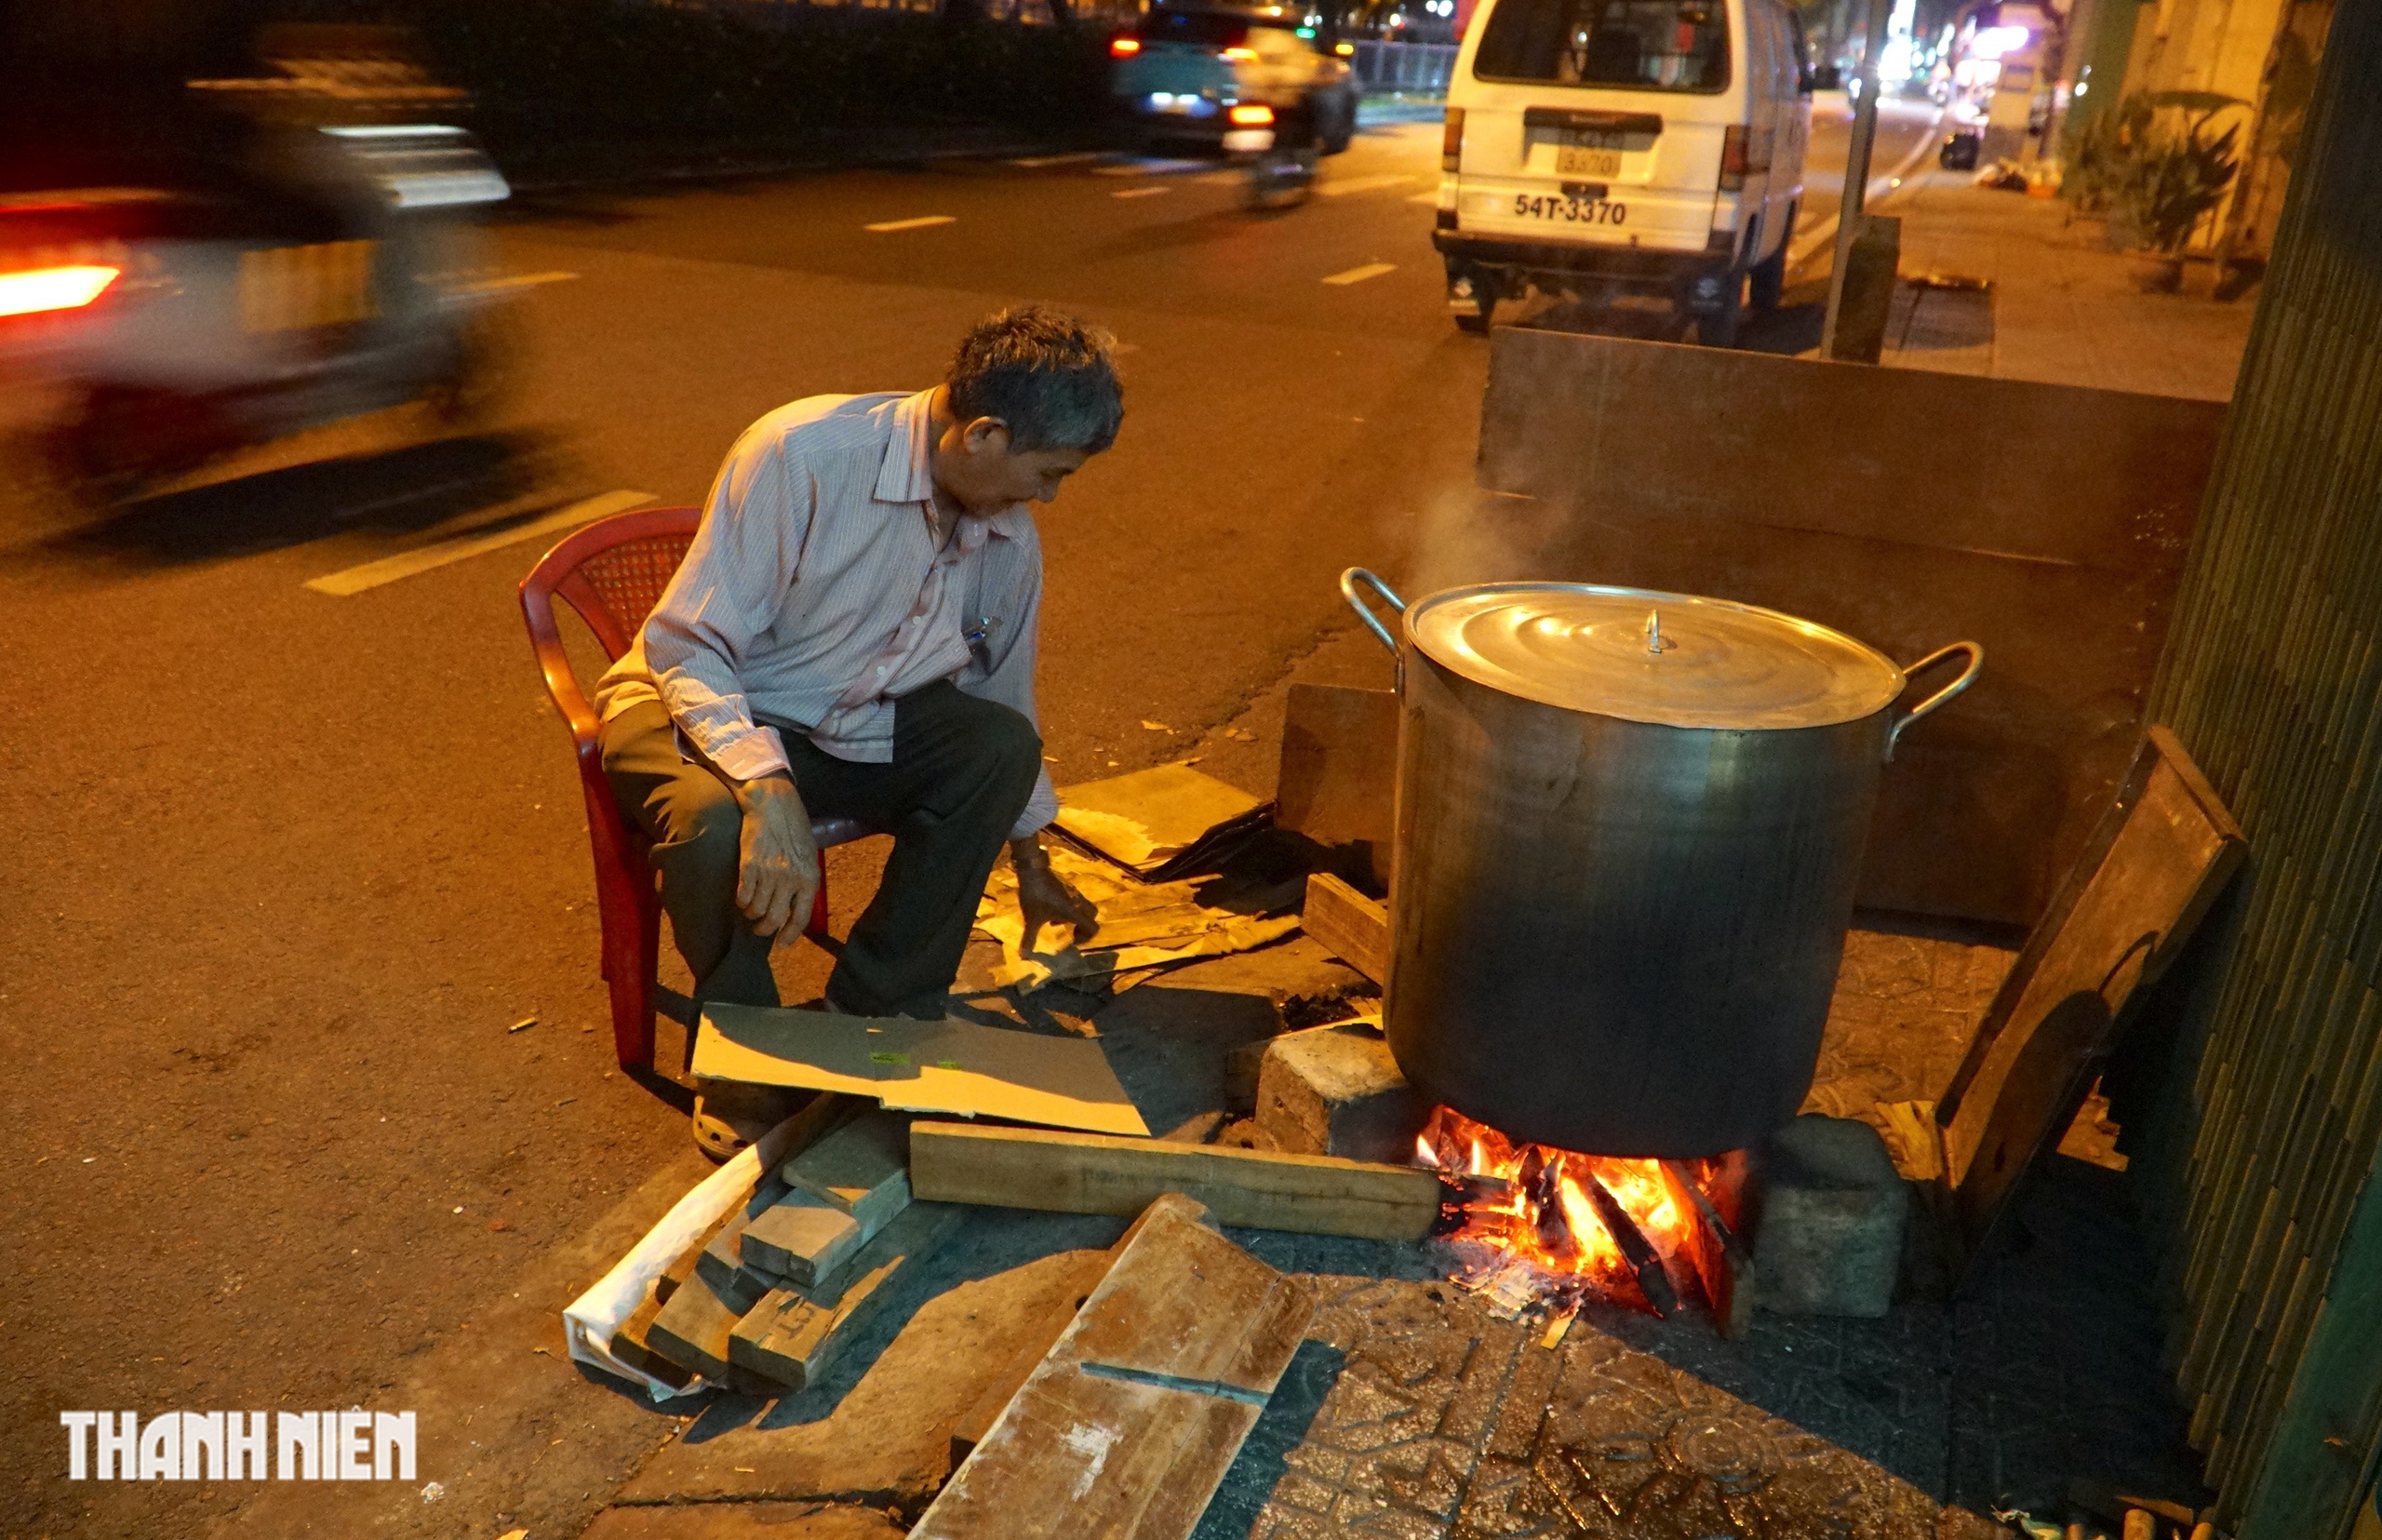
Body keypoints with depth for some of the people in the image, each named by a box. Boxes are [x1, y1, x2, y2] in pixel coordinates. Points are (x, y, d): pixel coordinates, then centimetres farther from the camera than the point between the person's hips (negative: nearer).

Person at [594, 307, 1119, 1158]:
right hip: (700, 703, -5)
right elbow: (687, 647, -25)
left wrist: (1029, 864, 23)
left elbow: (1004, 702, 13)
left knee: (1003, 745, -20)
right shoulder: (804, 454, -27)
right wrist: (769, 791, -41)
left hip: (850, 723, 6)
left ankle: (875, 1008, -6)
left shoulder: (1010, 543, -4)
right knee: (715, 822, -38)